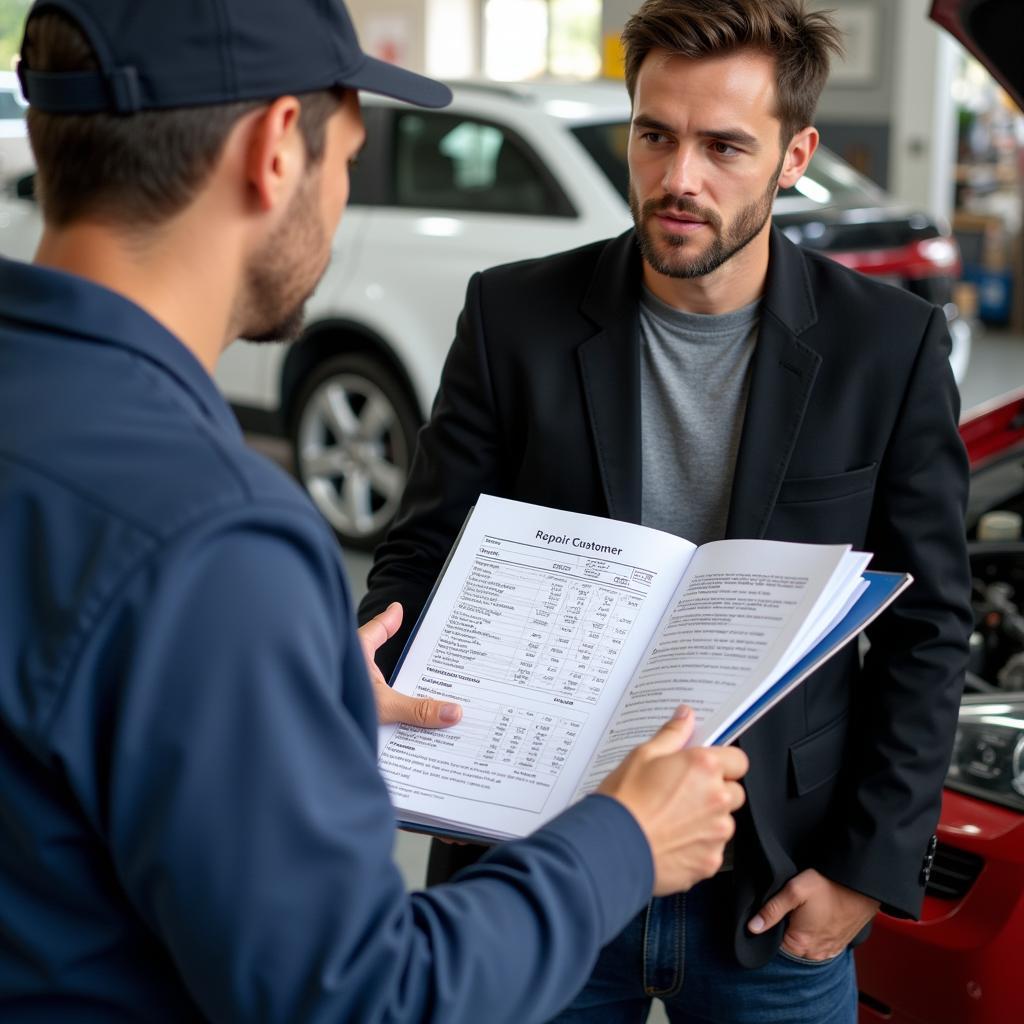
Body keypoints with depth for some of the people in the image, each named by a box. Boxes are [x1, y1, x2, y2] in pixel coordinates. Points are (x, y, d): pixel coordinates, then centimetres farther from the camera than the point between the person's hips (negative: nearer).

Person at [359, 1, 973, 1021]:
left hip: (775, 897, 0)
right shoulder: (515, 315, -4)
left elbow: (928, 626, 0)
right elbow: (421, 557, -1)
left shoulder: (889, 346, -5)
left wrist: (870, 864, -5)